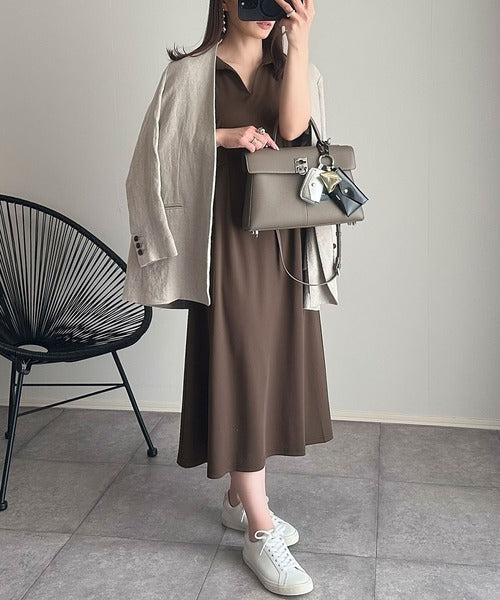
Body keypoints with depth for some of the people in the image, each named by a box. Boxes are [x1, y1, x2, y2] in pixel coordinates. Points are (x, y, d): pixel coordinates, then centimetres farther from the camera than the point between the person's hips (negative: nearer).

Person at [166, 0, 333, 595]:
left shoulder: (286, 69, 12)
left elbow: (292, 127, -8)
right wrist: (225, 136, -14)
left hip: (283, 237, 5)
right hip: (228, 237, -5)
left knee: (271, 362, 9)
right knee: (240, 367, -6)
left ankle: (239, 497, 26)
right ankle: (259, 532, 2)